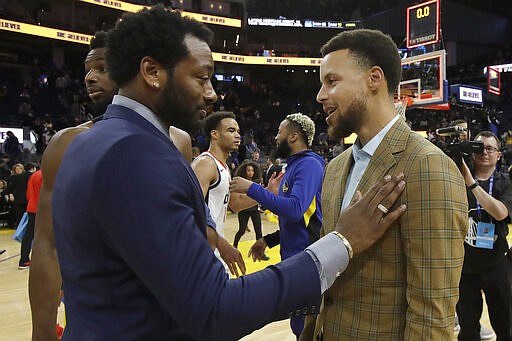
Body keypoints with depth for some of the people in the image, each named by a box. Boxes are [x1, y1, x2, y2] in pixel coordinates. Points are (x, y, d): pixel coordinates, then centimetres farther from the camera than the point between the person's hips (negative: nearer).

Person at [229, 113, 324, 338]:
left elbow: (295, 209, -30)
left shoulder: (309, 165, -15)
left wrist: (252, 189, -23)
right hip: (293, 257, 10)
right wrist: (268, 240, 13)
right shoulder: (293, 166, 14)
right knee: (299, 324, 19)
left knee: (304, 327, 1)